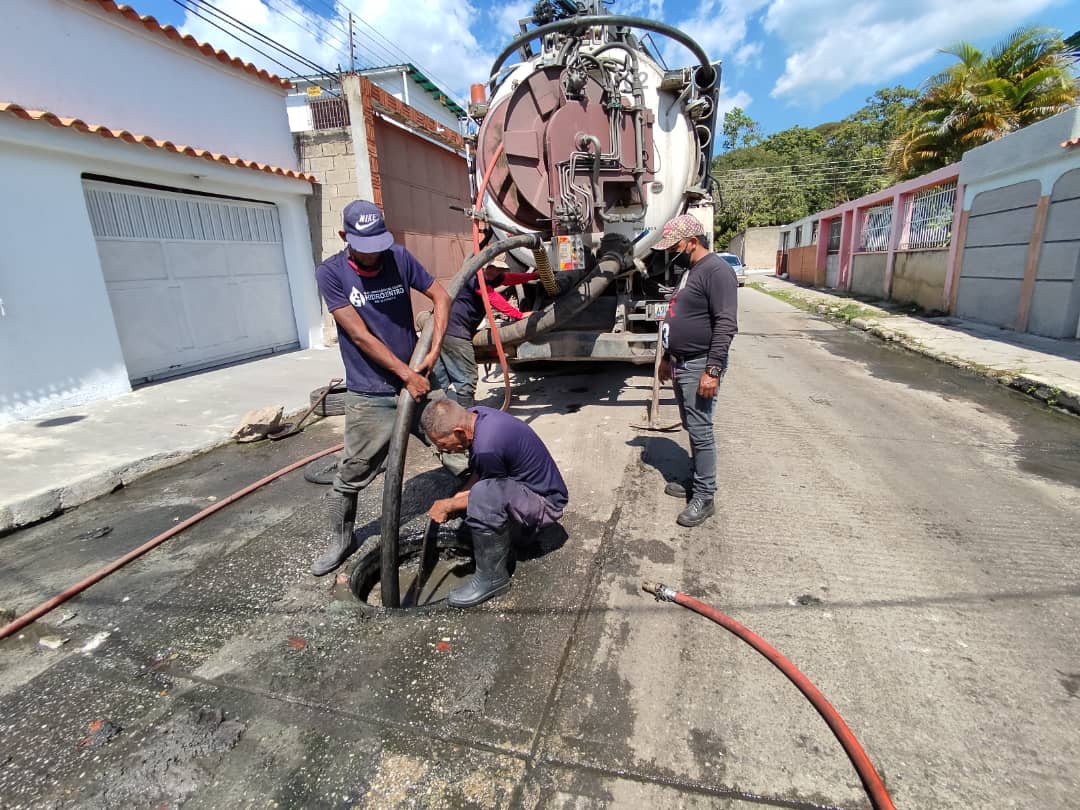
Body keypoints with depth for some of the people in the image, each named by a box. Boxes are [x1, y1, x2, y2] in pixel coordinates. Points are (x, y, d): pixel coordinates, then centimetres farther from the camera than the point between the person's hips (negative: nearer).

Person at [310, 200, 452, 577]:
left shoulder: (399, 257, -1)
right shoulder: (330, 272, -8)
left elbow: (441, 297, 3)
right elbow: (360, 336, -15)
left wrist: (433, 353, -7)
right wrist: (407, 374, -18)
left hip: (417, 381, 3)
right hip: (369, 395, -2)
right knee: (351, 475, 7)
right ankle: (340, 541, 32)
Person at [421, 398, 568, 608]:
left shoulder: (487, 446, -33)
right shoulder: (475, 415, -7)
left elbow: (485, 494, -16)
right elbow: (478, 473, 3)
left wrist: (448, 506, -5)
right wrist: (455, 499, -8)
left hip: (546, 502, -10)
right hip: (523, 484, 10)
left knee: (484, 495, -34)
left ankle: (492, 577, -15)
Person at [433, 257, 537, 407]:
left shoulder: (486, 276, 16)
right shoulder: (475, 276, -12)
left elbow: (510, 278, 18)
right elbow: (494, 299, -17)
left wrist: (537, 275, 18)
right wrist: (519, 315, -16)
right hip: (454, 332, -10)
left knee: (442, 383, 13)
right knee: (466, 379, -6)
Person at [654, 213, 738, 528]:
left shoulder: (716, 270, -15)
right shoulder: (689, 270, 16)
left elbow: (726, 325, -22)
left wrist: (713, 370, -24)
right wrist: (668, 358, 23)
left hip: (700, 366, -10)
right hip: (682, 364, 10)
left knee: (700, 431, -4)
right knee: (692, 428, 16)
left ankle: (704, 497, 6)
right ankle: (696, 480, 29)